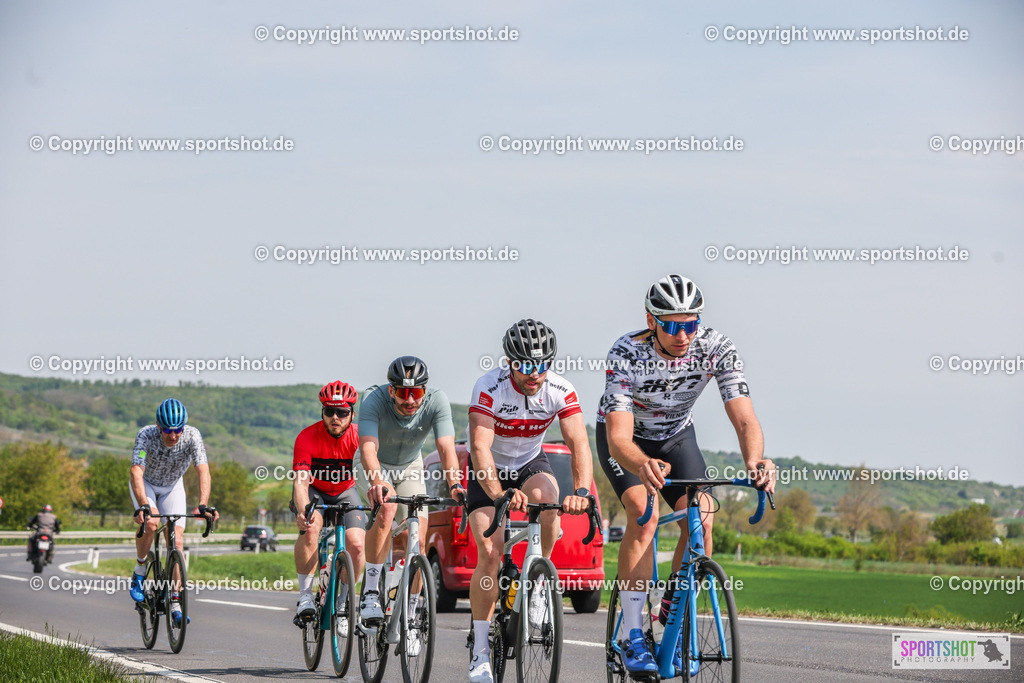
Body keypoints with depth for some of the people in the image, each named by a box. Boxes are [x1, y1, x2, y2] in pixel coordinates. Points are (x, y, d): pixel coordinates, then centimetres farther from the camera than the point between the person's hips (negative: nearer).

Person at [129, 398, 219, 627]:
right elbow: (137, 472, -43)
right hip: (146, 484, -2)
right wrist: (143, 506, -58)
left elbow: (203, 471, -38)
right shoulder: (146, 435, -33)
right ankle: (139, 573, -6)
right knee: (150, 523, -31)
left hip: (173, 488, 2)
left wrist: (203, 505, -54)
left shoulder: (192, 436, -30)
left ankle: (175, 605, -5)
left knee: (177, 542, -11)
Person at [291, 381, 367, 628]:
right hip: (314, 492, -1)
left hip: (345, 493, 2)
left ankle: (343, 602, 4)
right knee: (310, 527, -33)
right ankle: (305, 596, -24)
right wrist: (302, 511, -54)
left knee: (356, 544, -20)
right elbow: (301, 480, -34)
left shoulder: (359, 436, -22)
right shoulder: (307, 437, -26)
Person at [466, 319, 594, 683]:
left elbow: (579, 443, -30)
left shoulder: (561, 391, -22)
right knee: (490, 553, -16)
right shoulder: (489, 388, -29)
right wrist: (499, 495, -54)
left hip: (530, 462, 2)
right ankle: (480, 649, -7)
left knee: (547, 498, -33)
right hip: (489, 471, -2)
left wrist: (581, 491, -48)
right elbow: (480, 447, -38)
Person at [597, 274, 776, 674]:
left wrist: (755, 461, -55)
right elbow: (619, 438, -41)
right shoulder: (626, 355, -34)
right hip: (625, 438, -3)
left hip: (676, 435, 3)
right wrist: (643, 466, -63)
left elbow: (744, 419, -33)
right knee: (644, 515, -28)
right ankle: (633, 639, -22)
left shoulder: (716, 349, -28)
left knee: (701, 518, -19)